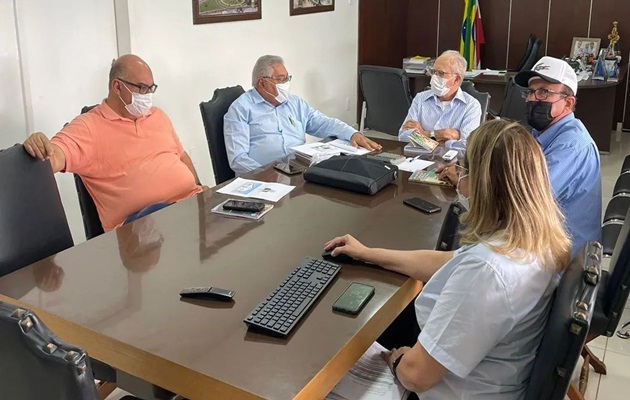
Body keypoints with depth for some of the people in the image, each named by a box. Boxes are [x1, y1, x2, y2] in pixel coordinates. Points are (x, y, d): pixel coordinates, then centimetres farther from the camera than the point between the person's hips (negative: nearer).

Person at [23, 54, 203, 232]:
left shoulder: (158, 116, 22)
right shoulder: (88, 126, 2)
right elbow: (53, 158, -12)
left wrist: (199, 193, 13)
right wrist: (38, 148, -36)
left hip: (191, 201, 5)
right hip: (142, 218, -5)